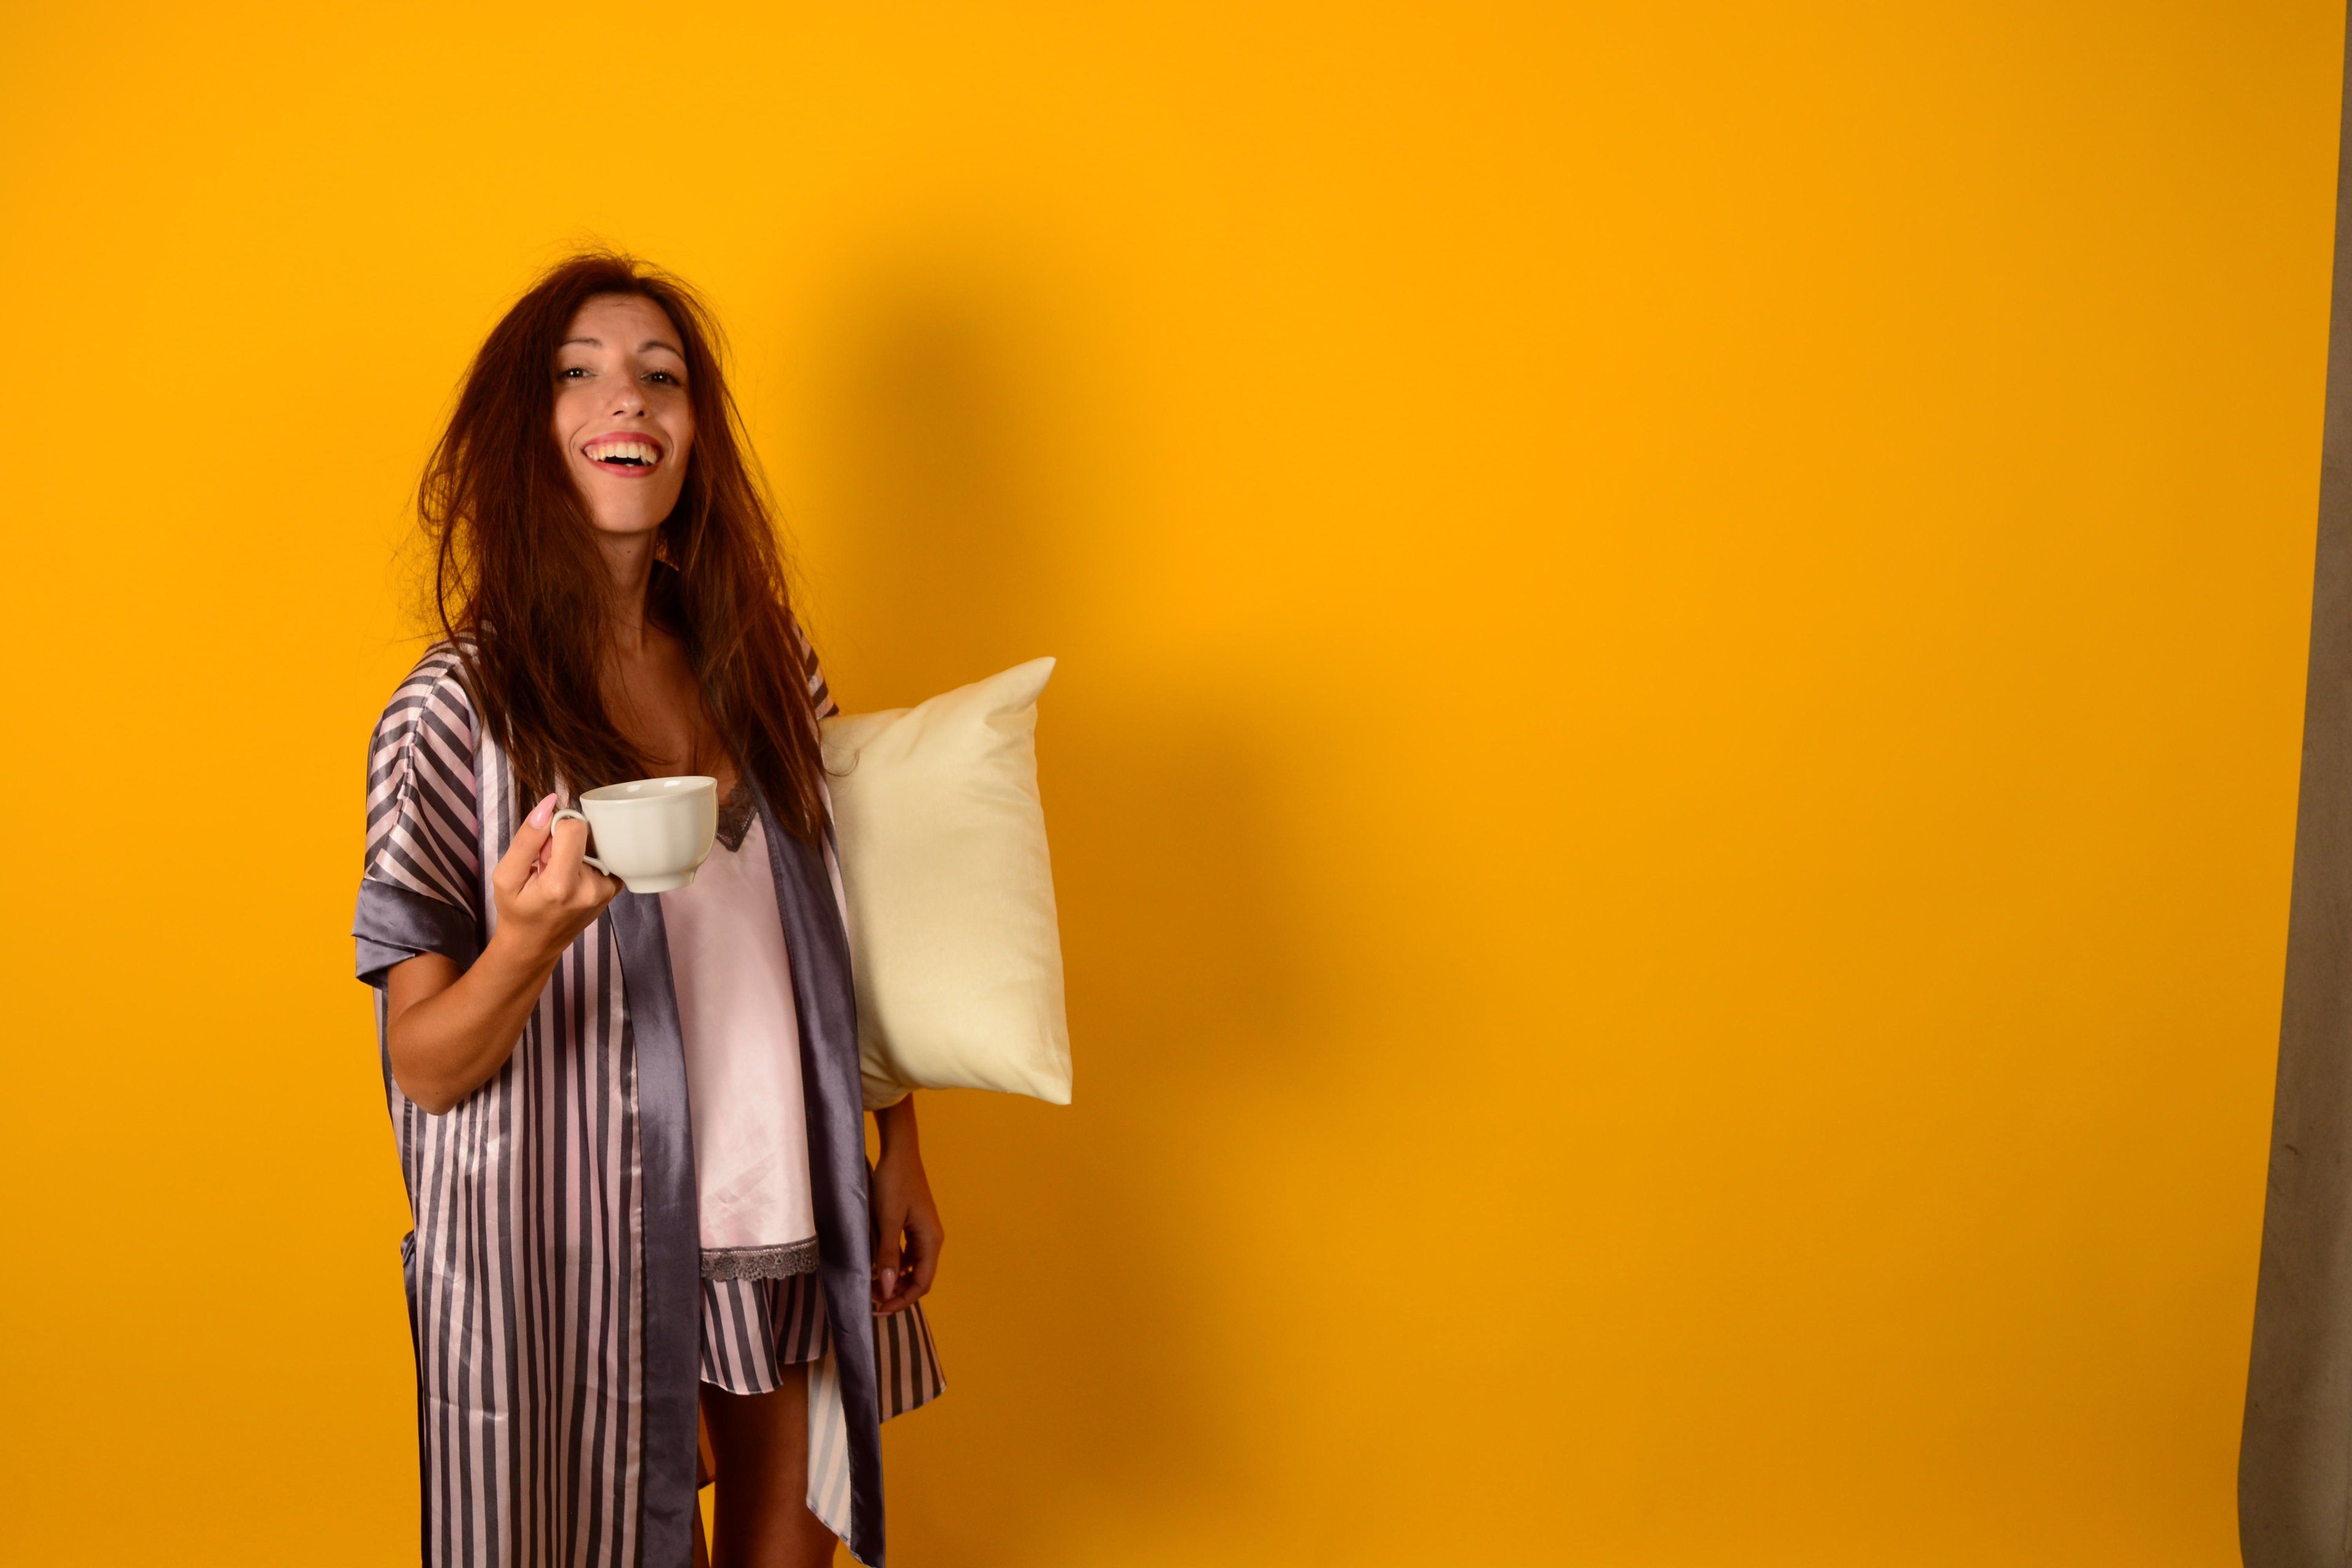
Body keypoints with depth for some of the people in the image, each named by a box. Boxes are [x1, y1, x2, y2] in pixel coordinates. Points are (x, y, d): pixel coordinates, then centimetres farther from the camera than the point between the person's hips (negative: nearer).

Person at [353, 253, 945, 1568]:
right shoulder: (459, 710, -11)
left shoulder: (768, 668, 4)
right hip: (579, 1247, -4)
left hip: (786, 1219, 4)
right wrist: (529, 940, -30)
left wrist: (901, 1155, 10)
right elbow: (424, 1069, -11)